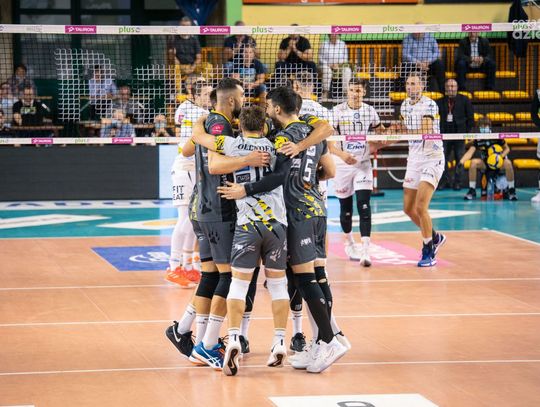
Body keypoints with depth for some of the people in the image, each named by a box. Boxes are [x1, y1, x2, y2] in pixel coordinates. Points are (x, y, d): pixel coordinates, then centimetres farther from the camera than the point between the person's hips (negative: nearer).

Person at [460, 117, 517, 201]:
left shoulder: (497, 137, -9)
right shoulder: (478, 140, -5)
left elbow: (507, 148, 1)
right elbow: (470, 152, -15)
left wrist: (501, 156, -19)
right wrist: (461, 162, -32)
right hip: (485, 163, 2)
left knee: (508, 163, -35)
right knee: (473, 162, -27)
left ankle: (511, 191, -20)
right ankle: (472, 190, -19)